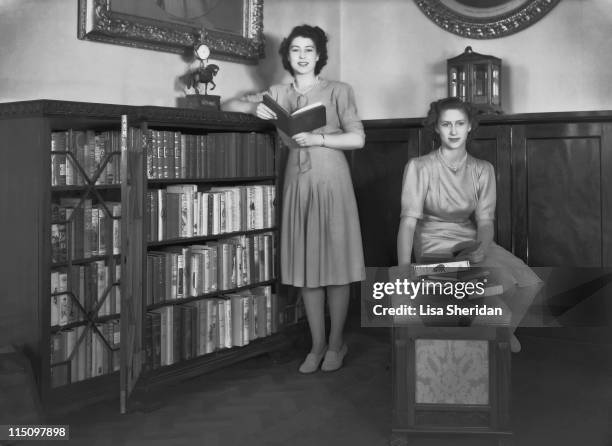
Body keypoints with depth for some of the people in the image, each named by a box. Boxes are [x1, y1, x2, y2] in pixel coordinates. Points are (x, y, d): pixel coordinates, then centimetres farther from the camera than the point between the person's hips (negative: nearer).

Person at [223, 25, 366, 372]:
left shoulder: (338, 91, 3)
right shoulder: (278, 94, 13)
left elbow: (358, 138, -3)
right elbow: (228, 105, 14)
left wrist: (318, 139, -15)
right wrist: (254, 107, -6)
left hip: (331, 179, -3)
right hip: (297, 181, 3)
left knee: (335, 263, -2)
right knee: (306, 265, 4)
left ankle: (337, 344, 12)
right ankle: (317, 345, 15)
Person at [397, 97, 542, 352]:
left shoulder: (483, 170, 5)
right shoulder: (420, 167, -10)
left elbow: (485, 219, -2)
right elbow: (409, 220, -18)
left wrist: (482, 247, -26)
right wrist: (404, 272, -30)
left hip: (473, 241, 5)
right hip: (435, 244, -5)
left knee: (529, 283, -15)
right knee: (503, 283, -25)